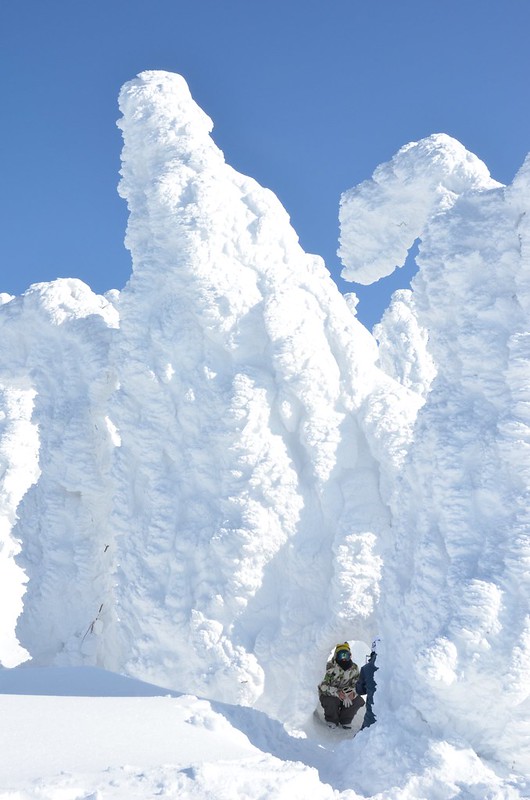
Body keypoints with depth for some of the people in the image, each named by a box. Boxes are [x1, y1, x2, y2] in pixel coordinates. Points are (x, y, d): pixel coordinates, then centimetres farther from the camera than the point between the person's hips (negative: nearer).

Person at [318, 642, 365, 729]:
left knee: (359, 701, -20)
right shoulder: (331, 667, -20)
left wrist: (352, 693, -28)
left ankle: (345, 720, 5)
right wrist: (337, 692, -40)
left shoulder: (354, 668, -5)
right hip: (329, 695, -4)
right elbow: (323, 686, -25)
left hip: (347, 695, 4)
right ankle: (331, 720, 0)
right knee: (331, 702, -36)